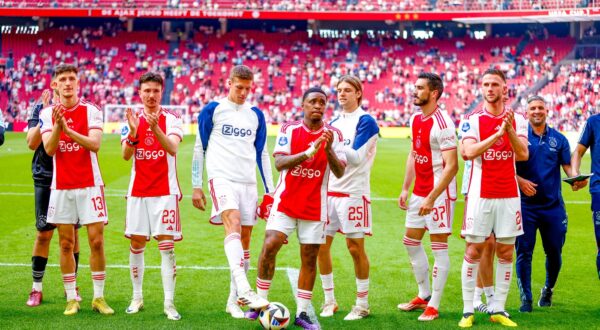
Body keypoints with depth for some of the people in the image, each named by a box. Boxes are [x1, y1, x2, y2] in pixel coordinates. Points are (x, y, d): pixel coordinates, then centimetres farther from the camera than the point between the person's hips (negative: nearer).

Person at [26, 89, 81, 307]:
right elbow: (32, 143, -9)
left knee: (72, 232, 6)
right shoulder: (41, 108, -1)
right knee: (44, 233, -1)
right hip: (45, 178, -1)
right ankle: (36, 289, 9)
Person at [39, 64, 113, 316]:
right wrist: (57, 126, -24)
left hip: (89, 184, -1)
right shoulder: (47, 114, 3)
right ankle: (71, 299, 12)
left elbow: (95, 144, -15)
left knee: (96, 240, -3)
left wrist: (68, 130, -26)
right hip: (61, 186, 1)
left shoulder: (91, 111, -2)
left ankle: (99, 297, 8)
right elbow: (49, 149, -7)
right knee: (66, 243, 4)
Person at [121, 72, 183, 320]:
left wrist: (156, 129, -38)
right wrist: (133, 133, -27)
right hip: (138, 192, 3)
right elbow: (125, 155, -7)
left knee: (167, 246, -6)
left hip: (165, 192, -3)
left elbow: (173, 149, -21)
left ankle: (169, 303, -4)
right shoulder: (132, 120, 5)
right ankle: (137, 297, 20)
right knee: (136, 244, 7)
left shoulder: (171, 120, -3)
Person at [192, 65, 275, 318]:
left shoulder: (256, 115, 13)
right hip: (222, 178, -5)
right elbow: (199, 148, 6)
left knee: (244, 239, 4)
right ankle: (244, 290, -41)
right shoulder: (212, 110, 2)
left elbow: (262, 153, 18)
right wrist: (196, 186, 2)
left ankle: (233, 301, 13)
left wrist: (270, 191, 15)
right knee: (233, 223, -27)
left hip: (249, 182, 5)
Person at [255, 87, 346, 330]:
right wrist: (308, 152, -28)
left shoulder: (333, 135, 0)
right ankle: (260, 302, 2)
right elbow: (279, 163, -14)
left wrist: (328, 150, -26)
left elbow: (340, 172, -9)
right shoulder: (289, 130, -1)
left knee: (309, 257, 1)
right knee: (270, 246, -13)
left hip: (315, 207, 1)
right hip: (285, 202, -1)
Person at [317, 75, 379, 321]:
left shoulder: (365, 121, -7)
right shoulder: (334, 121, 14)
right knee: (321, 245, 4)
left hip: (353, 193, -7)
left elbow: (356, 158, -17)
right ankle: (329, 301, 16)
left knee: (355, 248, -2)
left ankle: (362, 304, 10)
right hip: (329, 190, 7)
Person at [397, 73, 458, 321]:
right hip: (419, 191, 9)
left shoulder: (442, 124, -18)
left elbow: (451, 166, -21)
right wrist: (405, 188, 14)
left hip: (439, 193, -9)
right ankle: (424, 295, 29)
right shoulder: (415, 120, 9)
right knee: (411, 241, 15)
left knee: (438, 247, -1)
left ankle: (433, 306, 6)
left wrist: (431, 198, -23)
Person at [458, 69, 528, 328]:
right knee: (473, 251, -1)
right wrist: (498, 133, -23)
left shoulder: (517, 120, 6)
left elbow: (523, 155, -6)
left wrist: (510, 131, -21)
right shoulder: (472, 121, -1)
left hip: (509, 195, 2)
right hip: (480, 195, -2)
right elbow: (469, 152, -16)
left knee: (506, 253, 5)